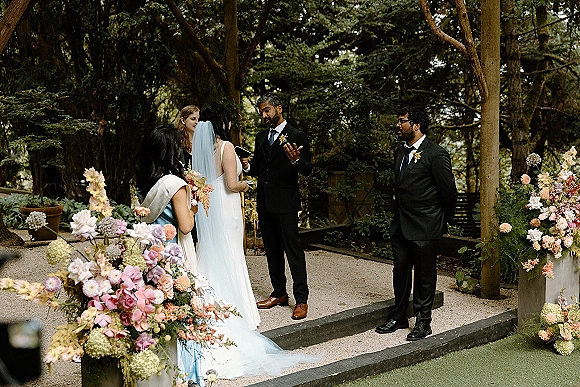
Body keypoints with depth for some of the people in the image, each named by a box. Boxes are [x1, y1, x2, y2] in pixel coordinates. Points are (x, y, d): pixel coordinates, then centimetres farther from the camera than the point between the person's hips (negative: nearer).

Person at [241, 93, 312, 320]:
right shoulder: (261, 137, 16)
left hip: (286, 202, -7)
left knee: (293, 249, -6)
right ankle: (279, 293, 25)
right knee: (272, 250, 13)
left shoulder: (297, 136, -4)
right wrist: (247, 166, -3)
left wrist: (296, 160, -29)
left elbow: (307, 170, -8)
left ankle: (301, 300, 0)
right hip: (265, 202, 7)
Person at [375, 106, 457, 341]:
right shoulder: (400, 153, 12)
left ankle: (423, 322, 17)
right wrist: (398, 215, 17)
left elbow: (449, 192, -8)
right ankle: (399, 317, 28)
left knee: (425, 275, 5)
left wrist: (443, 221, 2)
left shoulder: (436, 154, -13)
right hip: (400, 225, 7)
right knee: (400, 271, 14)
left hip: (425, 227, -7)